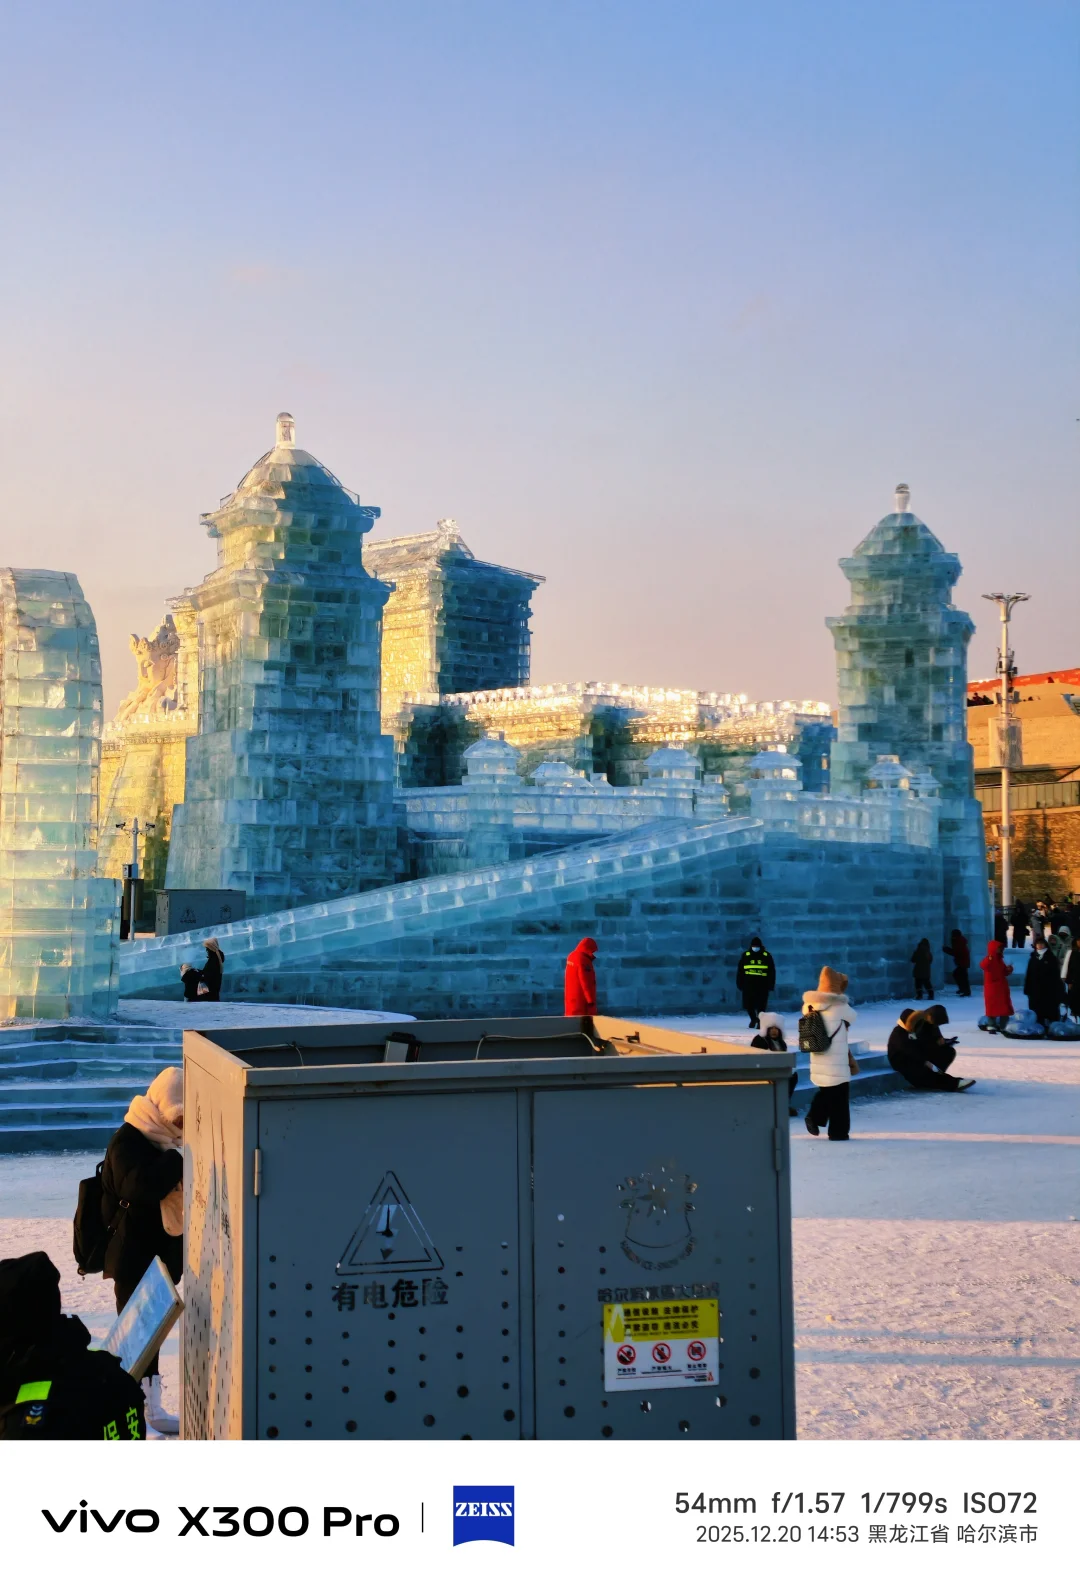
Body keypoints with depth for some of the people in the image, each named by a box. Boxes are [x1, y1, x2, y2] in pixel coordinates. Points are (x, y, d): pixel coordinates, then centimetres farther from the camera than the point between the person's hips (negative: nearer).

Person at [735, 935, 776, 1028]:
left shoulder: (767, 956, 2)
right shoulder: (746, 956, 4)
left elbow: (772, 972, 4)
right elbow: (740, 970, 5)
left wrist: (771, 985, -1)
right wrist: (740, 983, 2)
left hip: (762, 985, -1)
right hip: (749, 984, 1)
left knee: (761, 1005, 2)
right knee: (748, 1004, 3)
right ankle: (753, 1018, 27)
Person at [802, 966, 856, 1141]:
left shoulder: (810, 1005, -2)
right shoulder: (840, 1007, -13)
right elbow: (852, 1016, 5)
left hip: (818, 1060, 5)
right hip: (836, 1062, -5)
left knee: (825, 1091, 24)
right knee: (838, 1096, 4)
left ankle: (814, 1116, 10)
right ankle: (838, 1131, 8)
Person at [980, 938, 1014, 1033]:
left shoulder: (1000, 960, 13)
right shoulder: (989, 959, -12)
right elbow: (983, 966, -35)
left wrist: (1008, 970, 0)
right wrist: (990, 958, -48)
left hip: (1002, 986, 8)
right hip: (992, 987, -8)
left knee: (1005, 1006, 8)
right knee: (992, 1006, -4)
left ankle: (1003, 1026, 15)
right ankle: (992, 1026, 1)